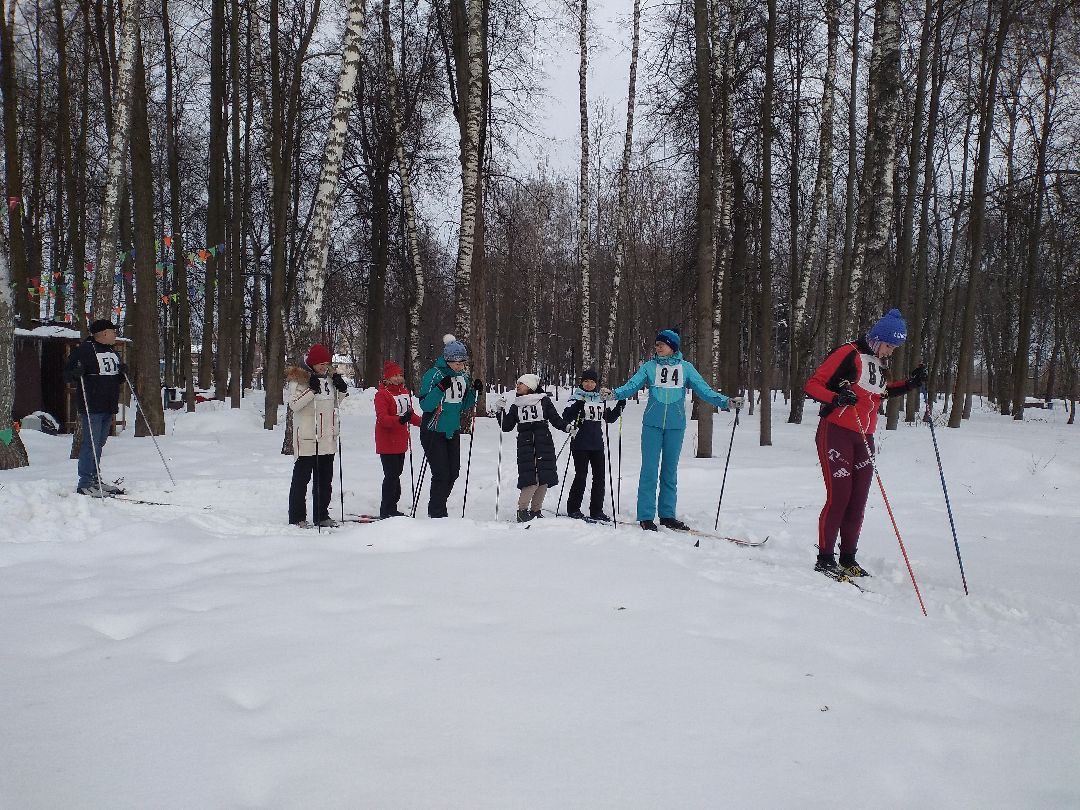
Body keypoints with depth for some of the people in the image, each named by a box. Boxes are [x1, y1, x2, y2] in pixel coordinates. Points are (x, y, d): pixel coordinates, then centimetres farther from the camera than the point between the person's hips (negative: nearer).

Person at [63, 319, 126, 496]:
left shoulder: (112, 351, 18)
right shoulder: (84, 349, -8)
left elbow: (116, 379, 25)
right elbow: (67, 375, -6)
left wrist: (123, 372, 4)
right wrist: (76, 373, -27)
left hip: (109, 407, 8)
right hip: (91, 406, -8)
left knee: (99, 443, 13)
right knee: (91, 443, -8)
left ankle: (95, 478, 21)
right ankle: (85, 484, -4)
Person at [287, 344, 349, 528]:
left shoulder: (330, 378, 13)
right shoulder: (299, 379, -6)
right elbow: (294, 404, -15)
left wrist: (342, 390, 4)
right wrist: (311, 390, -24)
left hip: (328, 438, 7)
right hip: (306, 438, -7)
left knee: (325, 478, 12)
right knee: (301, 477, -1)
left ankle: (322, 515, 21)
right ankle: (297, 517, 5)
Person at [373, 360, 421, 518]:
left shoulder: (405, 392, 12)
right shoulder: (382, 394, -12)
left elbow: (410, 414, 23)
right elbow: (382, 418, -22)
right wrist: (400, 420, -36)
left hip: (401, 442, 8)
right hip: (387, 443, -8)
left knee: (396, 474, 13)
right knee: (391, 475, -8)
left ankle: (391, 508, 22)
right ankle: (386, 510, 0)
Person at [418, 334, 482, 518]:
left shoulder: (463, 376, 5)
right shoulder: (434, 374, -15)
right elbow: (425, 405, -19)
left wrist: (474, 391, -2)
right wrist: (440, 388, -31)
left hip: (453, 431, 7)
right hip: (433, 432, -7)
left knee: (452, 473, 9)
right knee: (441, 474, -8)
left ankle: (436, 510, 26)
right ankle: (437, 514, 6)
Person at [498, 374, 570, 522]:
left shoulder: (544, 401, 8)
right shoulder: (515, 405, 15)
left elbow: (555, 419, 6)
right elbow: (506, 427, 14)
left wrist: (567, 427, -10)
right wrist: (502, 410, 4)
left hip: (544, 444, 0)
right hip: (525, 445, 0)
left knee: (544, 478, -2)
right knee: (531, 479, -12)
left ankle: (536, 510, 12)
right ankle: (522, 510, 0)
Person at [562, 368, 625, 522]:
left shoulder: (600, 399, 12)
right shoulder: (576, 397, -2)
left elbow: (609, 418, 19)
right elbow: (566, 418, -12)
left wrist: (620, 406, 5)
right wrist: (576, 407, -28)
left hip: (597, 444, 5)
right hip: (580, 444, -5)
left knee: (599, 476, 5)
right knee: (581, 476, -4)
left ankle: (596, 510, 14)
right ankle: (573, 509, 10)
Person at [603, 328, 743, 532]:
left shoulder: (686, 367, 6)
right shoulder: (649, 366, 5)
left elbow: (704, 390, 2)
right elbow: (632, 385, -5)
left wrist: (727, 401, -11)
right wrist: (613, 394, -24)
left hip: (676, 425, 1)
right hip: (652, 424, -1)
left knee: (670, 470, 9)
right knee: (649, 469, -3)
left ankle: (667, 514, 18)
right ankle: (646, 516, 2)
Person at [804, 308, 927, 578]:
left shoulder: (881, 363, 13)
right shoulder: (849, 354, -11)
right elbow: (812, 384, -13)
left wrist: (909, 383, 14)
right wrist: (836, 398, -31)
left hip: (864, 438, 7)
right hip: (836, 433, -7)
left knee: (858, 500, 6)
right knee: (838, 496, -9)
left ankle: (848, 559, 17)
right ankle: (825, 559, 0)